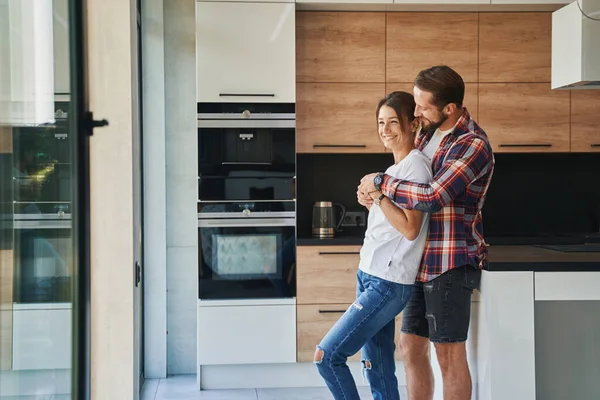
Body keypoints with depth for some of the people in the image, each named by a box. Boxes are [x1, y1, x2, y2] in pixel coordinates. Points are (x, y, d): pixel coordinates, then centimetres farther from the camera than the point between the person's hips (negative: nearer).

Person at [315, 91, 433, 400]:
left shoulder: (416, 165, -11)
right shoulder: (393, 168, 16)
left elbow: (410, 229, -17)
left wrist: (378, 194, -15)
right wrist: (371, 197, 6)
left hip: (388, 284, -9)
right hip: (369, 276, 9)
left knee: (326, 355, -10)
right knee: (378, 371, 10)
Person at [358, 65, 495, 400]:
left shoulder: (473, 145, -17)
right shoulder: (430, 132, 10)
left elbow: (432, 197, -28)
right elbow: (412, 177, 24)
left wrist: (381, 182, -14)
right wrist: (370, 189, 3)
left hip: (451, 263, -8)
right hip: (423, 260, 8)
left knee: (449, 355, -1)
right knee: (411, 347, 13)